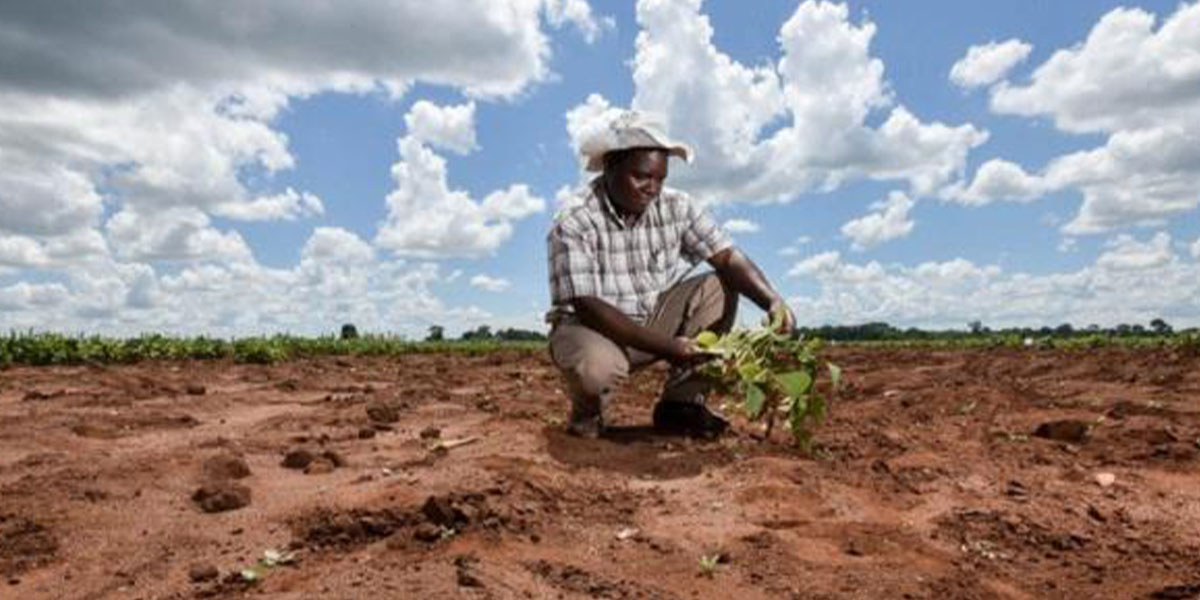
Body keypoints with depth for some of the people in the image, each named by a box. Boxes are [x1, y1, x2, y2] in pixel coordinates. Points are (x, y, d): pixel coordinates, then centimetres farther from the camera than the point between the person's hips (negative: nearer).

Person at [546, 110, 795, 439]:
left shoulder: (676, 207, -6)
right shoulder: (573, 224, -21)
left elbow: (727, 256, -11)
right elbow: (588, 308, -26)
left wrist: (773, 301, -31)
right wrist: (666, 346, -32)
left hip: (654, 321, 5)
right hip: (592, 329, -5)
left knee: (718, 290, -13)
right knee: (597, 366, -38)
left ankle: (681, 403, -7)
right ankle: (587, 412, 0)